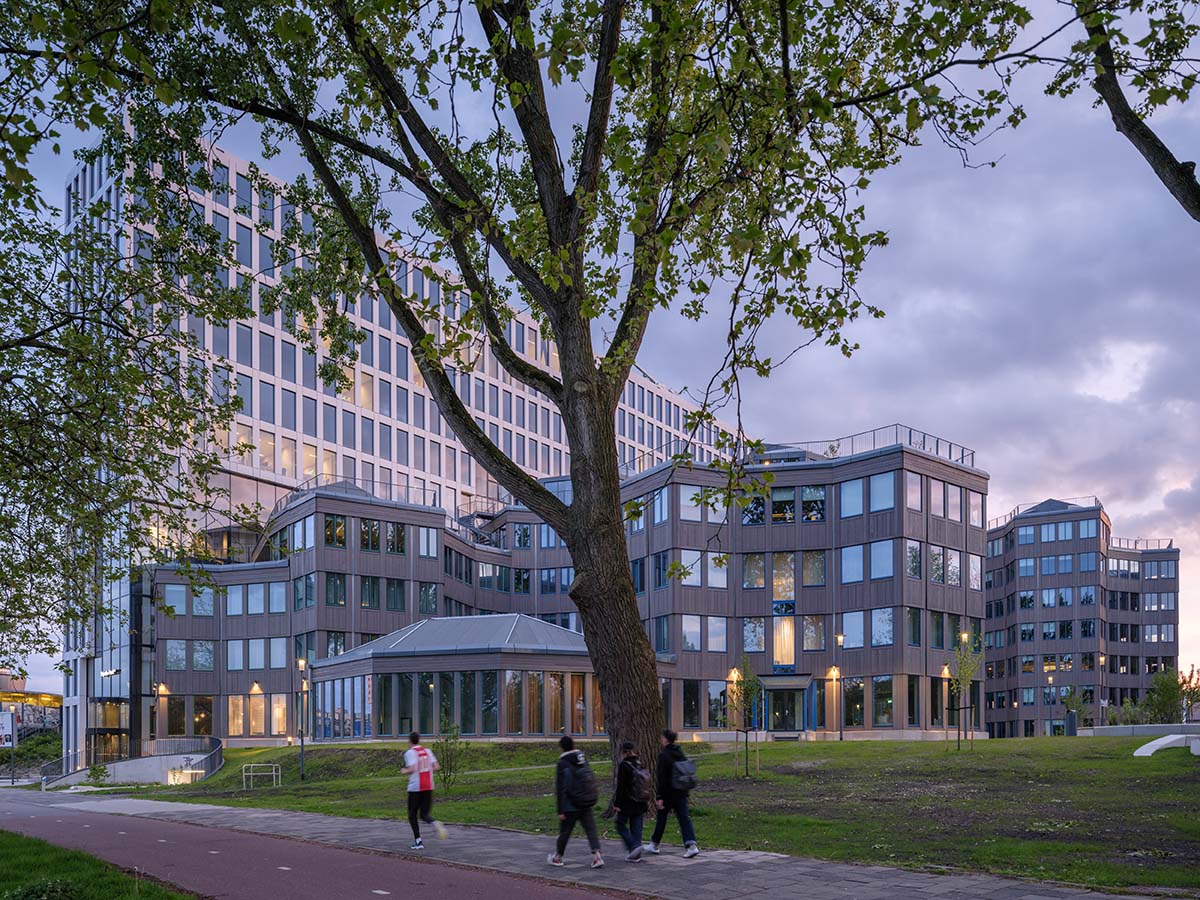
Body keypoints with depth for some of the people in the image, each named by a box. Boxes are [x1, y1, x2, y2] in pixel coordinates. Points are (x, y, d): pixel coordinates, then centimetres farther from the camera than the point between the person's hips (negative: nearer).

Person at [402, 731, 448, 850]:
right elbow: (436, 767, 4)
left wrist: (404, 771, 2)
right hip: (429, 787, 4)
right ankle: (435, 824, -22)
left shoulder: (409, 753, -7)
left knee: (412, 815, 10)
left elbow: (411, 769, -18)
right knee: (424, 814, 11)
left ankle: (418, 841, 2)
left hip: (415, 788, -4)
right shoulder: (427, 751, 9)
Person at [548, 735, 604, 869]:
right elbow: (592, 781, 12)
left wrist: (560, 811, -10)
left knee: (564, 831, 11)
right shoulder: (583, 760, 4)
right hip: (587, 805, 4)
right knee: (591, 829, 3)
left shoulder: (562, 764, -12)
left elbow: (560, 789, -13)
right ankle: (596, 855, -12)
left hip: (571, 806, -4)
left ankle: (557, 857, 27)